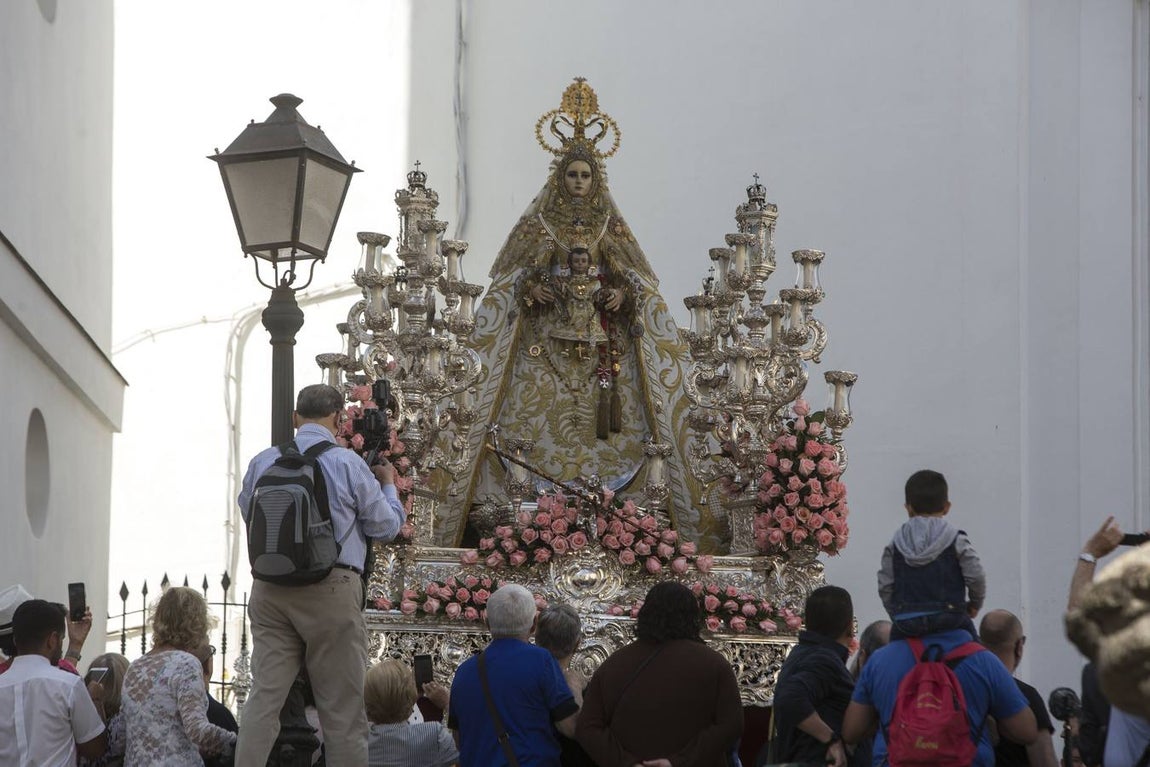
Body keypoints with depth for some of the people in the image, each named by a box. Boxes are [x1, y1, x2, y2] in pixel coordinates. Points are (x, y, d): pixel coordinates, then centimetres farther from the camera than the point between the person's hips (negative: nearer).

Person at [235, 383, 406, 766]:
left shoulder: (263, 462, 6)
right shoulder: (348, 464, -4)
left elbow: (247, 513, 23)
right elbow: (387, 526, 5)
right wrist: (388, 484, 23)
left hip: (271, 588, 4)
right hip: (331, 590, -3)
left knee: (264, 695, 2)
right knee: (343, 706, 2)